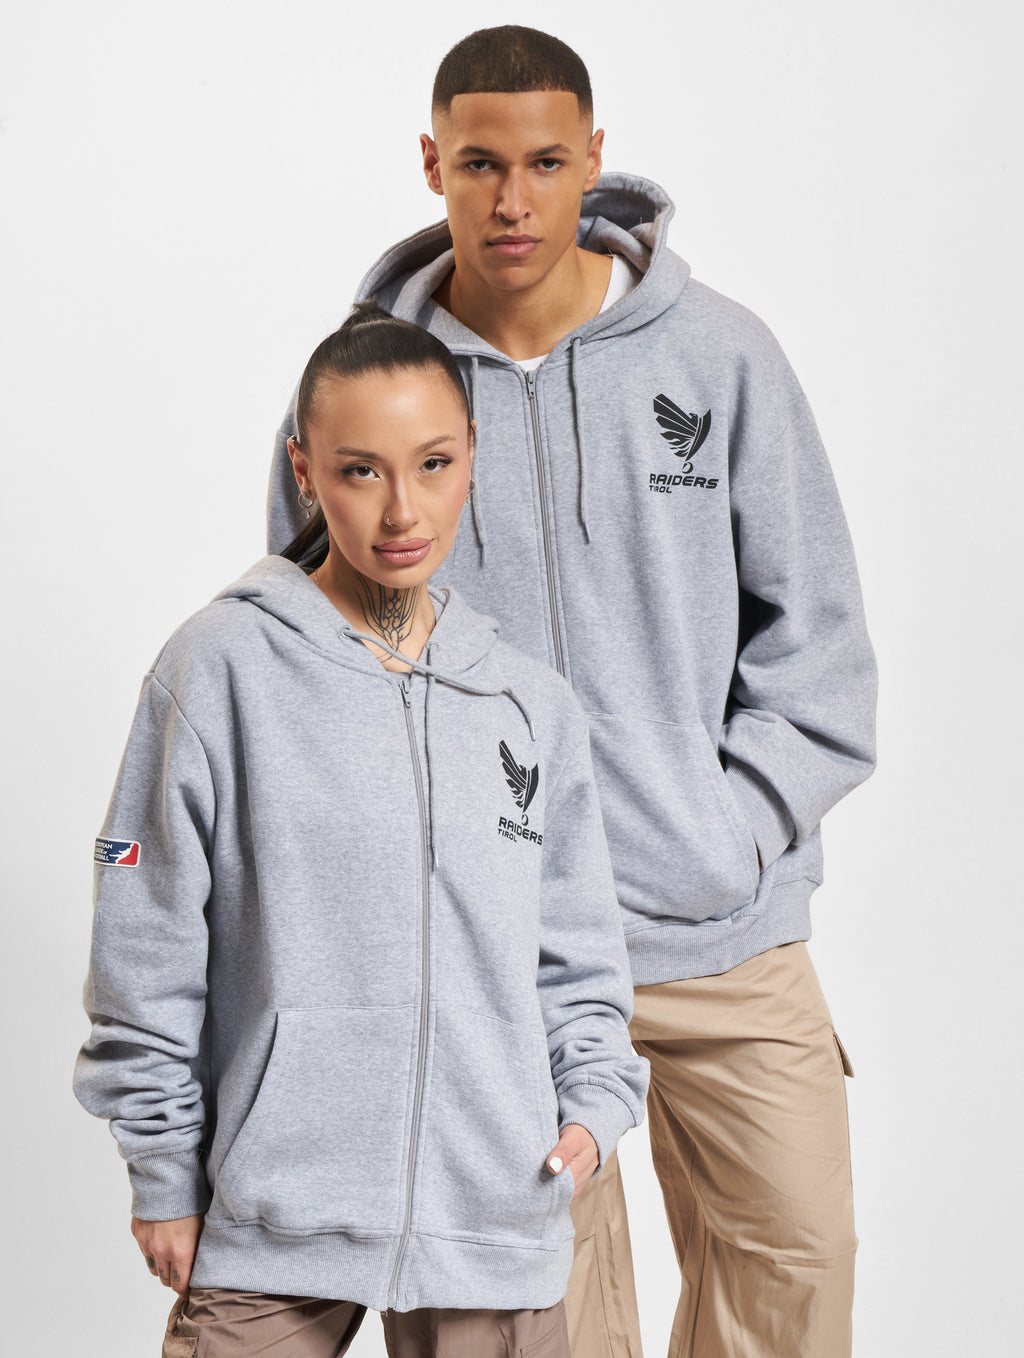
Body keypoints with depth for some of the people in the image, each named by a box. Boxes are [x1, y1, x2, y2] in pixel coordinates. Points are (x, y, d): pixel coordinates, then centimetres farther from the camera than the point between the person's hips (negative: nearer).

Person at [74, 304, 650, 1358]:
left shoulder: (534, 706, 8)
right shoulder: (222, 667, -4)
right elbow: (148, 945, -2)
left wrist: (594, 1102, 0)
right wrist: (163, 1173, -1)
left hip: (497, 1222, 3)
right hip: (272, 1219, -3)